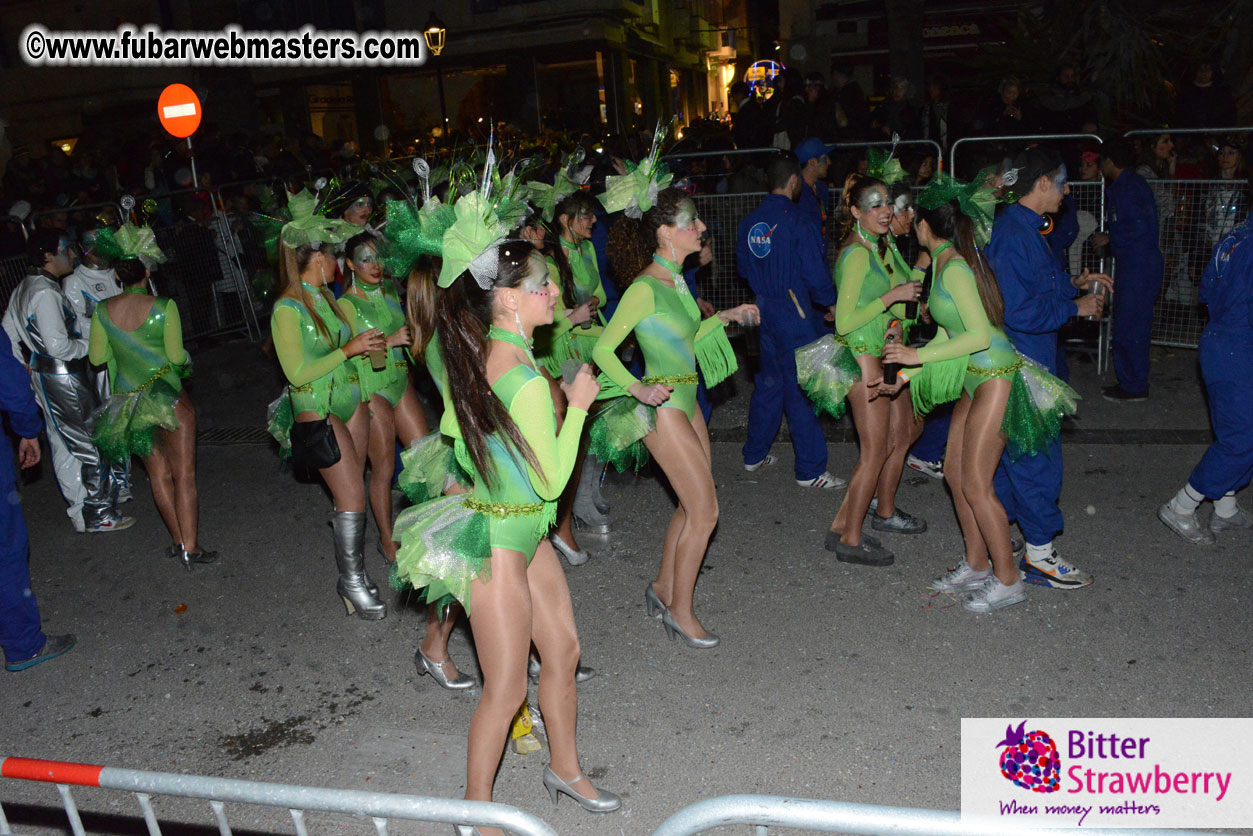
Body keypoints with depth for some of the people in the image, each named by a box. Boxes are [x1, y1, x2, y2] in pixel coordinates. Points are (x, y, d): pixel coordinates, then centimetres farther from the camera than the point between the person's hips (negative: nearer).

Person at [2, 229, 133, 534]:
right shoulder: (46, 293, -20)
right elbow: (58, 345, -25)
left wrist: (26, 367, 22)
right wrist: (92, 343, -11)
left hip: (42, 375, 10)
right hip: (63, 378, -10)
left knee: (63, 446, 15)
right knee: (90, 446, -1)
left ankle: (80, 513, 25)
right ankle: (98, 516, 6)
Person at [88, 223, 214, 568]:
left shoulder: (103, 311, -3)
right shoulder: (163, 307, -13)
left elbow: (97, 357, 5)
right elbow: (176, 355, -11)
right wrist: (185, 358, 11)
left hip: (127, 402, 4)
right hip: (168, 398, -4)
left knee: (159, 474, 16)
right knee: (183, 474, 2)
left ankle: (177, 540, 25)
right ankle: (190, 547, 3)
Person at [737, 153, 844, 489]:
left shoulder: (748, 222, 5)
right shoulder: (797, 221, -16)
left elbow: (744, 266, 15)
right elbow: (814, 272, -15)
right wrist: (830, 303, 0)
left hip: (763, 310, 7)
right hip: (795, 314, -7)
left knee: (768, 382, 18)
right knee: (802, 388, -1)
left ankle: (754, 455, 27)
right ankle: (810, 470, 5)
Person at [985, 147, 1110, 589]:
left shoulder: (1020, 228, 12)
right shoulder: (1014, 233, -20)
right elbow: (1020, 311, -25)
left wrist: (1073, 283, 10)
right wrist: (1075, 307, -15)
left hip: (1019, 362, 10)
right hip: (1021, 366, -10)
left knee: (1011, 449, 17)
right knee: (1037, 453, -2)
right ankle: (1039, 554, 9)